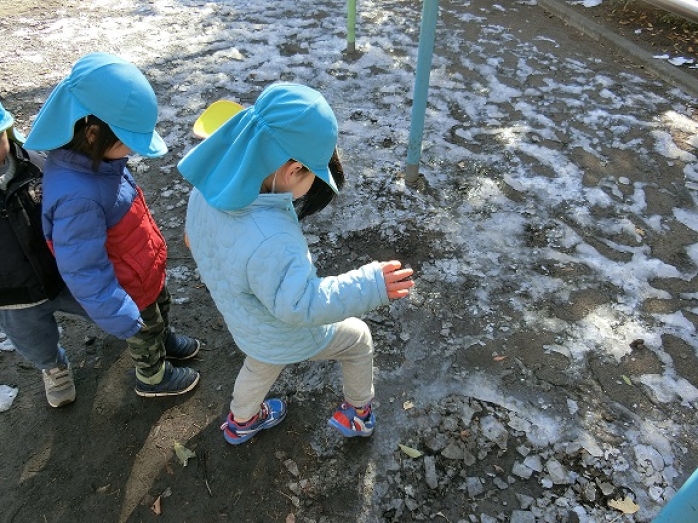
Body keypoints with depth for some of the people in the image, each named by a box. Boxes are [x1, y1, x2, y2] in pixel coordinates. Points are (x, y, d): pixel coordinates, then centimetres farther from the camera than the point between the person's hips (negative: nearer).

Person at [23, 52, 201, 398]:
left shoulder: (94, 158, -15)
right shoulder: (77, 196, -41)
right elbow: (84, 273, -33)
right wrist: (122, 319, -25)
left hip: (146, 269, 7)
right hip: (129, 288, -7)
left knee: (161, 307, 33)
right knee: (144, 333, 21)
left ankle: (164, 341, 63)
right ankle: (152, 379, 51)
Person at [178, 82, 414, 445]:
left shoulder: (209, 189, -20)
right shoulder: (273, 241, -46)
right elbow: (301, 304, -37)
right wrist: (370, 285, -34)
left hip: (245, 324, 7)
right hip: (286, 339, -6)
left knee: (260, 367, 37)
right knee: (357, 337, 21)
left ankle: (241, 422, 65)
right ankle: (358, 413, 44)